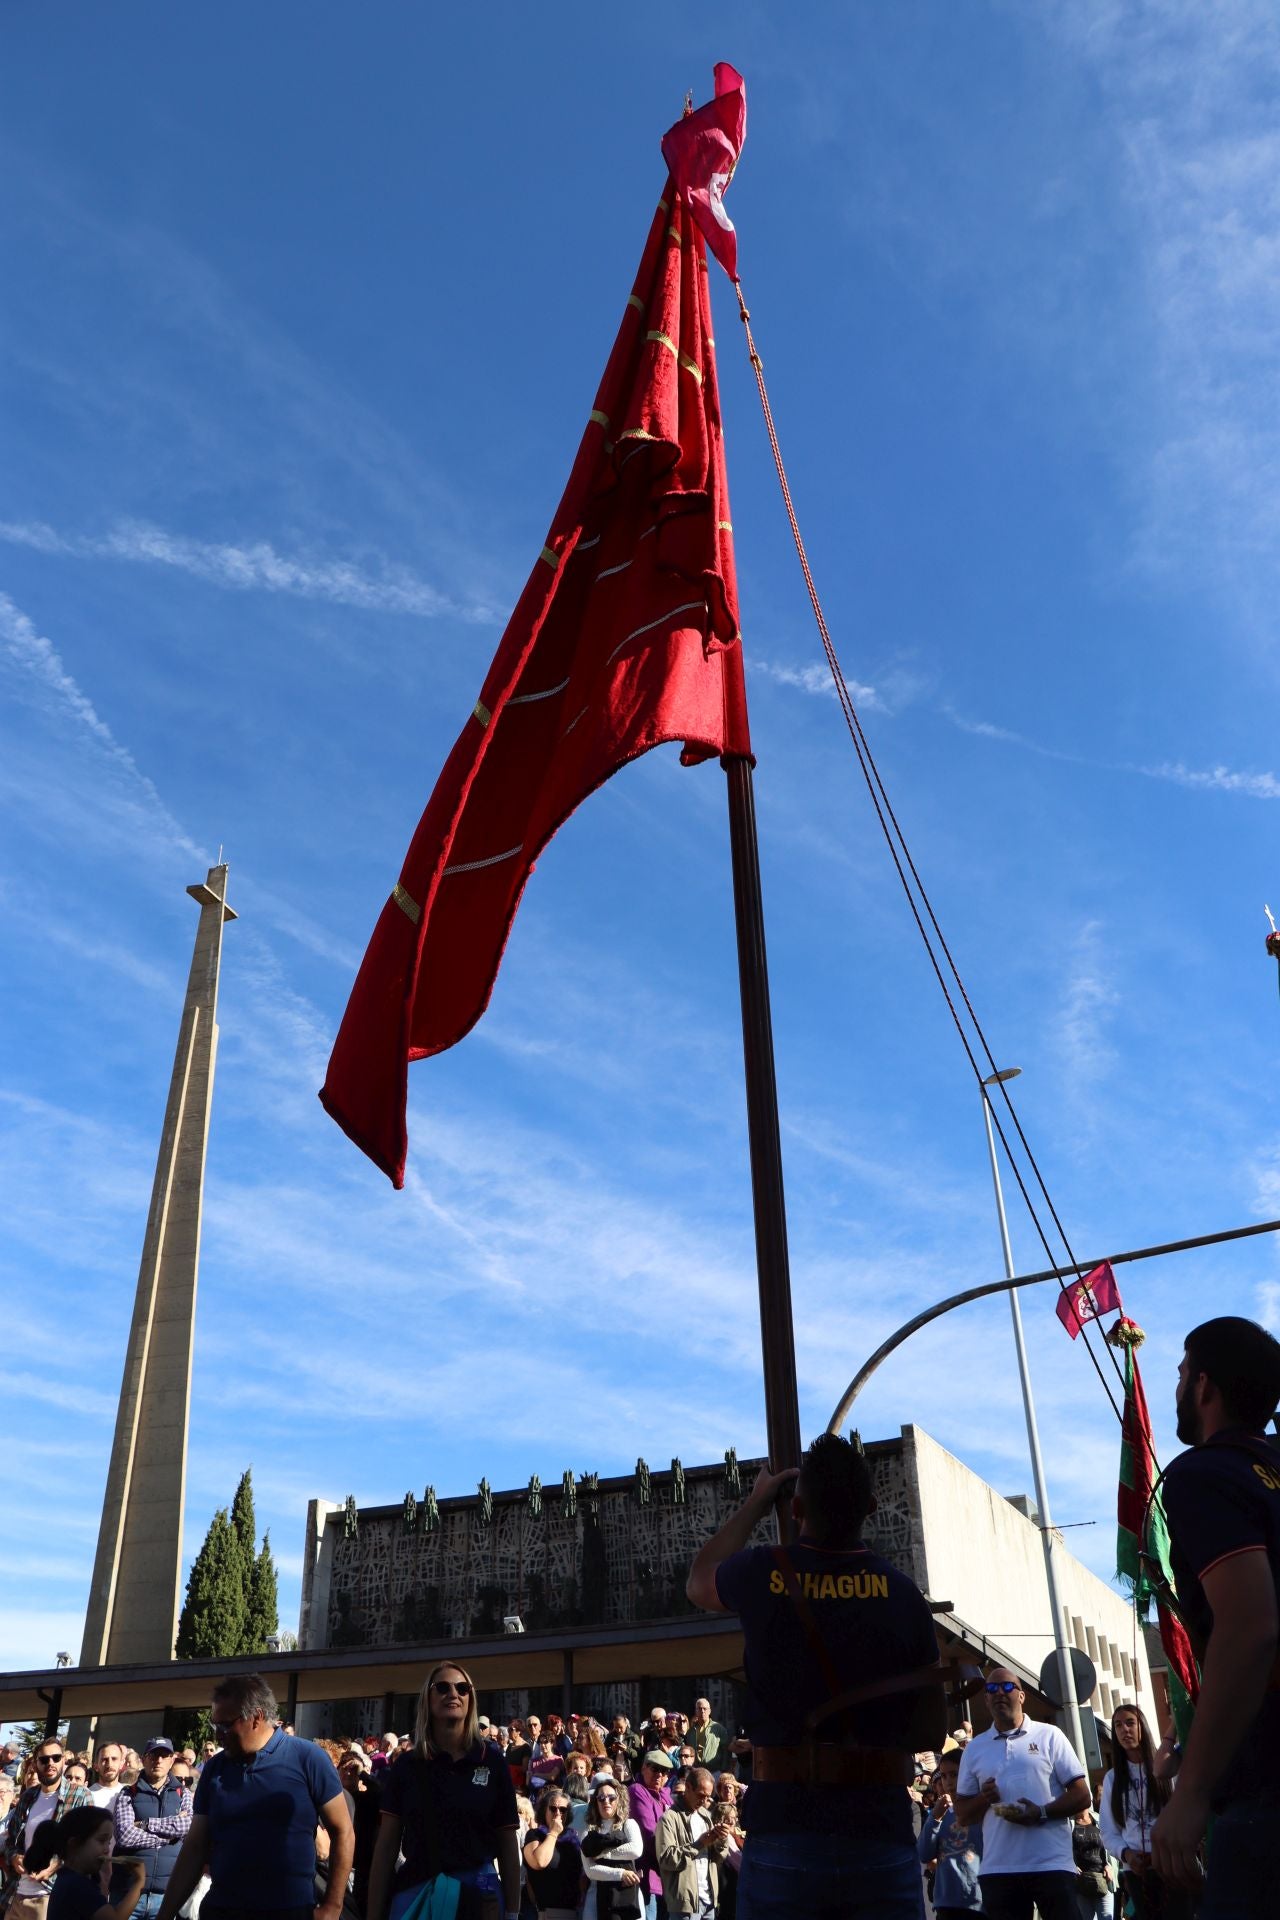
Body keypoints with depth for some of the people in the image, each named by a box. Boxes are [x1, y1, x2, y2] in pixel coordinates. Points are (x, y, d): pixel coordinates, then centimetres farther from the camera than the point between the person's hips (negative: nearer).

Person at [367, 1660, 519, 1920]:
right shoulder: (406, 1765, 0)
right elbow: (386, 1846, 0)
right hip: (414, 1893, 1)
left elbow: (507, 1846, 0)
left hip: (476, 1894, -1)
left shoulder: (492, 1762, -3)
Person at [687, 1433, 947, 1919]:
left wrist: (754, 1505, 27)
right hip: (880, 1836, 1)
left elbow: (699, 1582, 19)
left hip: (783, 1834, -1)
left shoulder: (762, 1575, -6)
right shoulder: (903, 1594, -4)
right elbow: (932, 1731, 3)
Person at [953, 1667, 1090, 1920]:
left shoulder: (1049, 1736, 5)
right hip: (997, 1869, 3)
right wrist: (983, 1799, -8)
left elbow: (1082, 1796, 0)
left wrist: (1041, 1813, -15)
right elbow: (962, 1813, 14)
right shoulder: (974, 1748, 13)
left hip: (1052, 1865, -3)